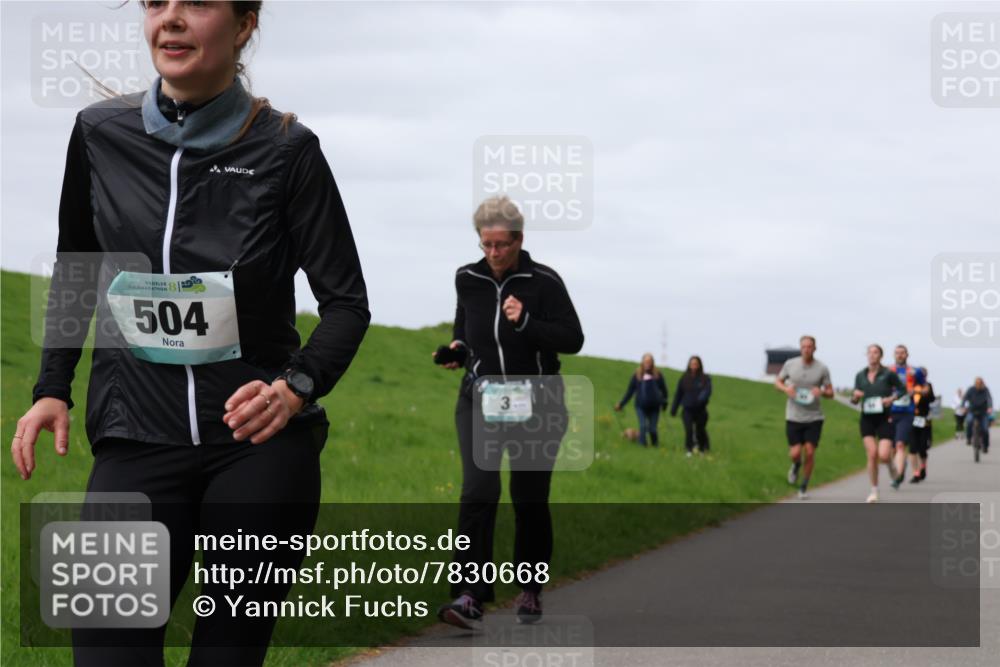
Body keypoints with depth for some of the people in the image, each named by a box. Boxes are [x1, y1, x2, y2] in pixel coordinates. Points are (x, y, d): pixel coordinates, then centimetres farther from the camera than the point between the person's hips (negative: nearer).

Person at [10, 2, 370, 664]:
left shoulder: (285, 149, -5)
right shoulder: (100, 134, 4)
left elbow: (347, 300, -1)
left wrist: (297, 387, -19)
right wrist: (53, 388, 10)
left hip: (262, 443, -2)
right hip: (137, 439, 2)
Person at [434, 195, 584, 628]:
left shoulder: (544, 282, -8)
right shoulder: (468, 280, 3)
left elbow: (573, 339, -10)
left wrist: (526, 322, -23)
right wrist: (457, 347, 0)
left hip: (535, 404, -2)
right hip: (480, 400, 2)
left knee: (530, 500, 5)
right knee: (477, 492, -15)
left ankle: (530, 590, 23)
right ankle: (470, 597, -21)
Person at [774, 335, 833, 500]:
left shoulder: (822, 368, -4)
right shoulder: (790, 364, -2)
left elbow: (831, 393, 2)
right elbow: (778, 381, 11)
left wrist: (821, 392, -21)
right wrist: (786, 389, -11)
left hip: (814, 417, 0)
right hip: (793, 417, 0)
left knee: (810, 452, -5)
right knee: (795, 453, -5)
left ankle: (804, 487, 13)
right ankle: (796, 465, 33)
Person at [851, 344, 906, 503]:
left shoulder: (888, 374, -6)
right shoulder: (860, 376, 4)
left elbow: (902, 389, 5)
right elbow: (854, 400, 12)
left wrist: (892, 398, -12)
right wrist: (855, 397, -11)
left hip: (884, 418, -2)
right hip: (867, 418, 2)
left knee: (883, 455, -14)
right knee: (872, 454, -7)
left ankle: (890, 464, 26)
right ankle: (874, 491, 4)